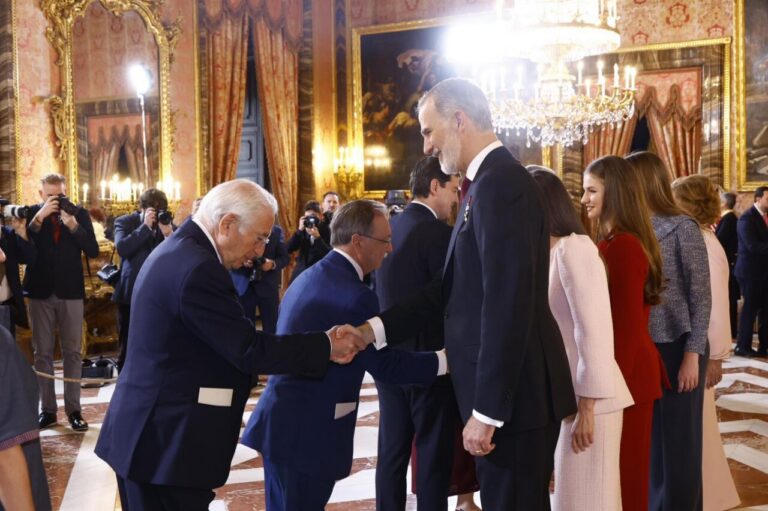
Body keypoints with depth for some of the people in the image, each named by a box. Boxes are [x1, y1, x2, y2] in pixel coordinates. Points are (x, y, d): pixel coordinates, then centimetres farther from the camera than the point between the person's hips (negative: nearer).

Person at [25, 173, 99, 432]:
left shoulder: (79, 214, 1)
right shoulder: (32, 213, 1)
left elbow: (93, 251, -7)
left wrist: (73, 224, -18)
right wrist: (40, 217, -20)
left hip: (70, 291, 0)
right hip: (40, 291, 0)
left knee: (72, 352, 3)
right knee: (42, 352, 5)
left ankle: (73, 409, 8)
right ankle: (47, 409, 12)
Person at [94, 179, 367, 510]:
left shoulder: (177, 251, 11)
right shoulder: (197, 268, -22)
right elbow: (249, 350, -21)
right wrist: (327, 346, -13)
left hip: (151, 431, 10)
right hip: (166, 441, -10)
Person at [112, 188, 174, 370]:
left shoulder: (168, 225, 6)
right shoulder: (125, 222, 0)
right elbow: (122, 248, -18)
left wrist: (168, 234, -16)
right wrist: (145, 226, -19)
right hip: (131, 294, -1)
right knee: (128, 347, 7)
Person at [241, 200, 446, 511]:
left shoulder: (310, 277, 12)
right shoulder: (355, 297, -19)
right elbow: (387, 366, -13)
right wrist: (446, 360, -4)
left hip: (283, 425, 10)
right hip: (304, 435, -10)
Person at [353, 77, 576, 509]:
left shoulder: (502, 183, -18)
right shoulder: (487, 183, 14)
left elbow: (506, 305, -24)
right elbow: (453, 289, 14)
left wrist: (486, 411, -22)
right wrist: (373, 329, 7)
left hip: (513, 395, -10)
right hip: (500, 391, 10)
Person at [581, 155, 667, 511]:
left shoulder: (622, 245, -18)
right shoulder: (615, 242, 11)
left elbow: (627, 323, -20)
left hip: (624, 373, -9)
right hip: (627, 368, 9)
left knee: (620, 469, 2)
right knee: (623, 466, 18)